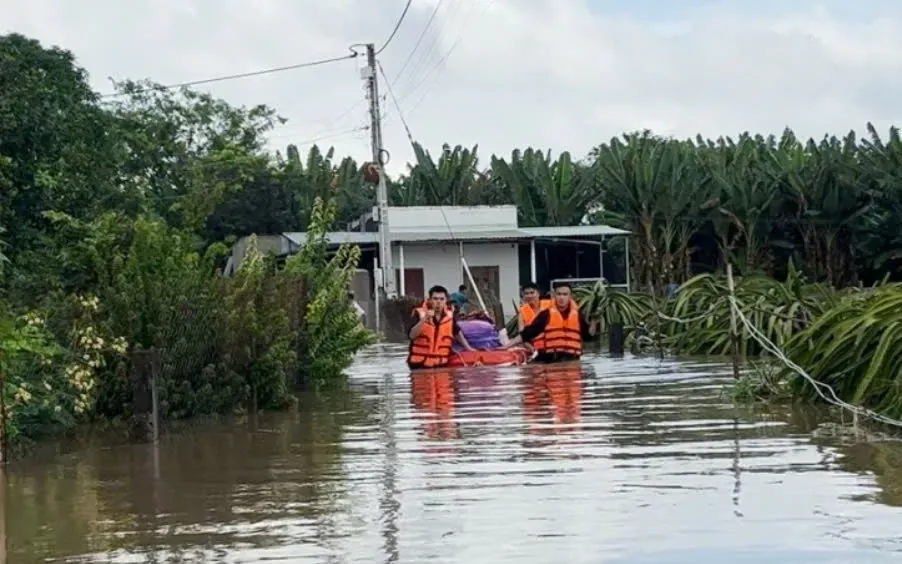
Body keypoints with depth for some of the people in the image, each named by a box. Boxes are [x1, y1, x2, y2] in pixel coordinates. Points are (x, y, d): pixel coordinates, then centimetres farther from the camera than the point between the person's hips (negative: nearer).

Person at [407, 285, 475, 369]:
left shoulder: (450, 315, 4)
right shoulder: (419, 313, -8)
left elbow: (457, 332, 24)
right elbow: (411, 335, -20)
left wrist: (467, 348, 26)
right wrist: (424, 319, -31)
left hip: (441, 364, 4)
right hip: (420, 364, -4)